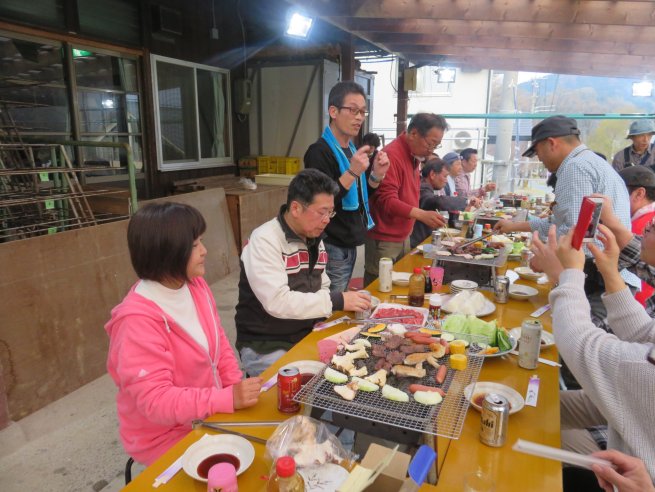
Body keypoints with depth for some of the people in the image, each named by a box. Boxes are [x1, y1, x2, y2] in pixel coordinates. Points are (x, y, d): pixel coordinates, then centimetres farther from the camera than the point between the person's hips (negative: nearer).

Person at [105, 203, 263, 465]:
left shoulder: (196, 286, -5)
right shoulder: (138, 320, -27)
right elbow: (155, 400, -26)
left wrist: (238, 389, -9)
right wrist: (229, 398, -32)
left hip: (210, 413, 6)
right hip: (167, 436, -6)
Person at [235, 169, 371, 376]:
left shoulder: (314, 239, 6)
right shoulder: (264, 241, -18)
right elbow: (278, 302, -27)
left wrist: (349, 303, -6)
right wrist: (337, 301, -24)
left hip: (307, 336, 7)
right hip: (267, 347, -7)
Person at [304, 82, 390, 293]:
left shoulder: (353, 149, 12)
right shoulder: (319, 152, -15)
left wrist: (376, 175, 0)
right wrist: (352, 172, -29)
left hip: (349, 246, 9)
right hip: (332, 249, -8)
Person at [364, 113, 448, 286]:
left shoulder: (413, 155, 12)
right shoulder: (391, 155, -18)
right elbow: (386, 200, -25)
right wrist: (421, 214, -35)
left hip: (403, 237, 9)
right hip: (384, 240, -9)